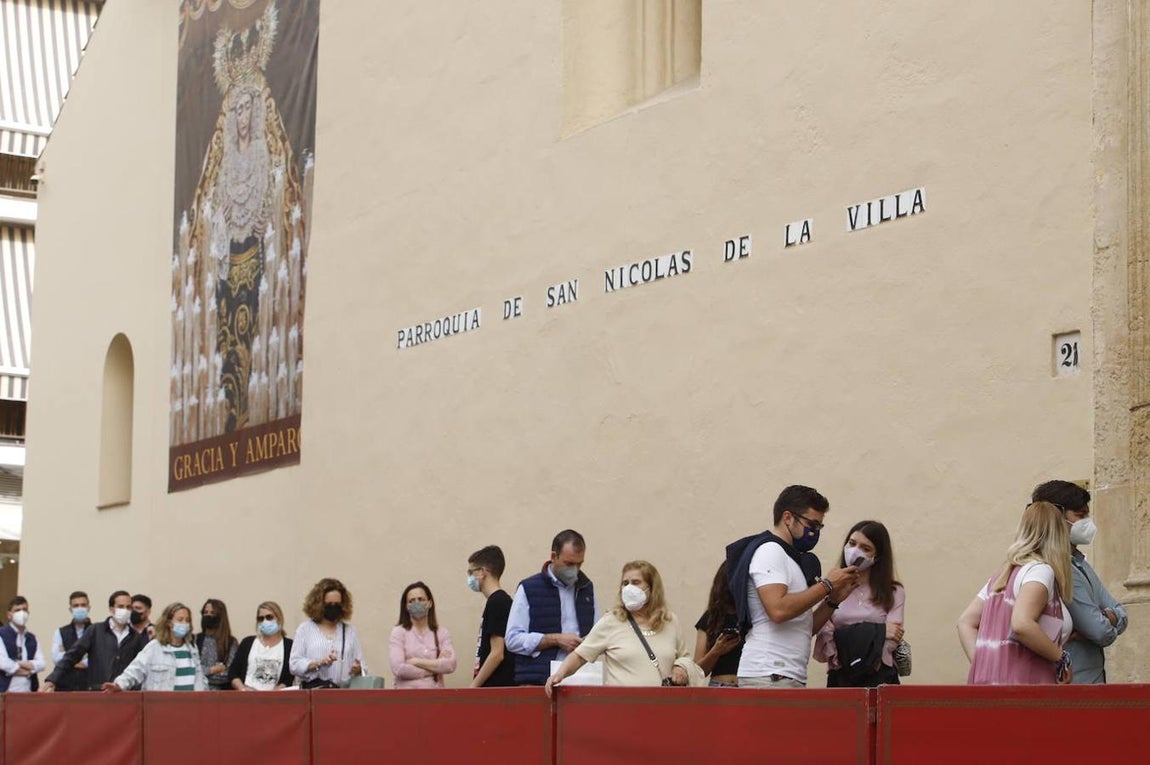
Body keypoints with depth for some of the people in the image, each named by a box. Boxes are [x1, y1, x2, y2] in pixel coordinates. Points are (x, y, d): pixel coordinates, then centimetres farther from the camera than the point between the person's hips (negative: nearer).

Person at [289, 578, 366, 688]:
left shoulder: (351, 631, 15)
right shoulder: (305, 629, 10)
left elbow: (363, 669, 14)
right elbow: (294, 665, 2)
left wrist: (358, 670, -10)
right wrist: (319, 663, -14)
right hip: (313, 690, -1)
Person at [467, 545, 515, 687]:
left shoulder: (497, 602, -12)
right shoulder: (501, 600, 16)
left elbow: (497, 654, -17)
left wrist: (473, 686, -14)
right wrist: (475, 684, 17)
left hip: (496, 686, -9)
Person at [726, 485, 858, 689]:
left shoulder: (792, 558, 24)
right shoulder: (769, 551, -5)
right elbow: (778, 610, -21)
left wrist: (833, 599, 7)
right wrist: (826, 585, -11)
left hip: (788, 677, 9)